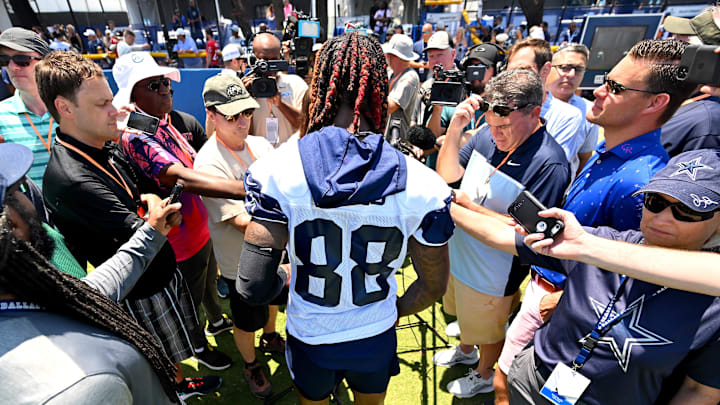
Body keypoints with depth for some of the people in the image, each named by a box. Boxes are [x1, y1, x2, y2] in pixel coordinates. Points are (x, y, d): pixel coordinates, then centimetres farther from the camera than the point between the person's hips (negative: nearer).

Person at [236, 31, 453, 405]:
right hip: (376, 337, 2)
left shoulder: (276, 171, -27)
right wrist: (392, 312, 10)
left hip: (309, 337, -1)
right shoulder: (422, 185, -22)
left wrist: (283, 278, -1)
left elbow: (254, 289, -24)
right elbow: (433, 285, -10)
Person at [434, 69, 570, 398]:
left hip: (492, 273, -6)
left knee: (488, 330, 23)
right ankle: (464, 351, 63)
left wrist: (468, 206, -28)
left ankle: (484, 376, 54)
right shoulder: (488, 133, -11)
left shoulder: (549, 163, -28)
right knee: (465, 314, 32)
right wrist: (454, 128, -19)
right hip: (458, 251, 6)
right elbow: (447, 175, -5)